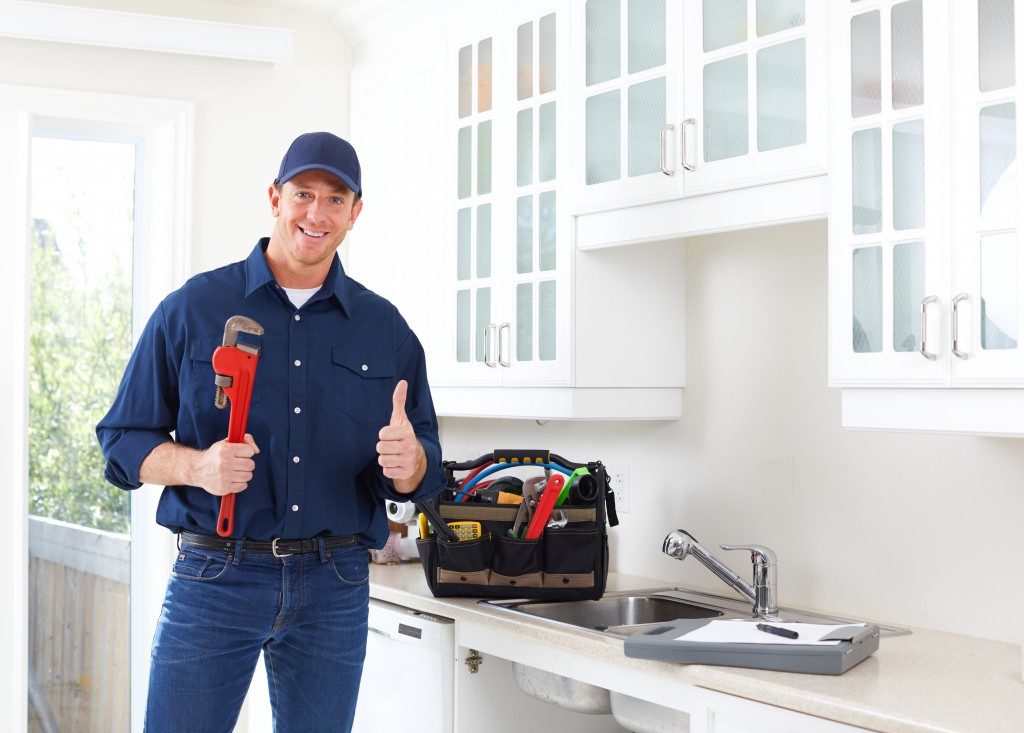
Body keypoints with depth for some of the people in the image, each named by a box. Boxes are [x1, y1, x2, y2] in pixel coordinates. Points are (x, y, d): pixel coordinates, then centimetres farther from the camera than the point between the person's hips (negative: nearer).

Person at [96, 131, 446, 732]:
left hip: (336, 586, 2)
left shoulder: (386, 329, 8)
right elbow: (123, 440, 2)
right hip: (215, 574, -2)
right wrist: (197, 465, -18)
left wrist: (409, 461, -16)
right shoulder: (192, 309, 2)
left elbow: (424, 478, 8)